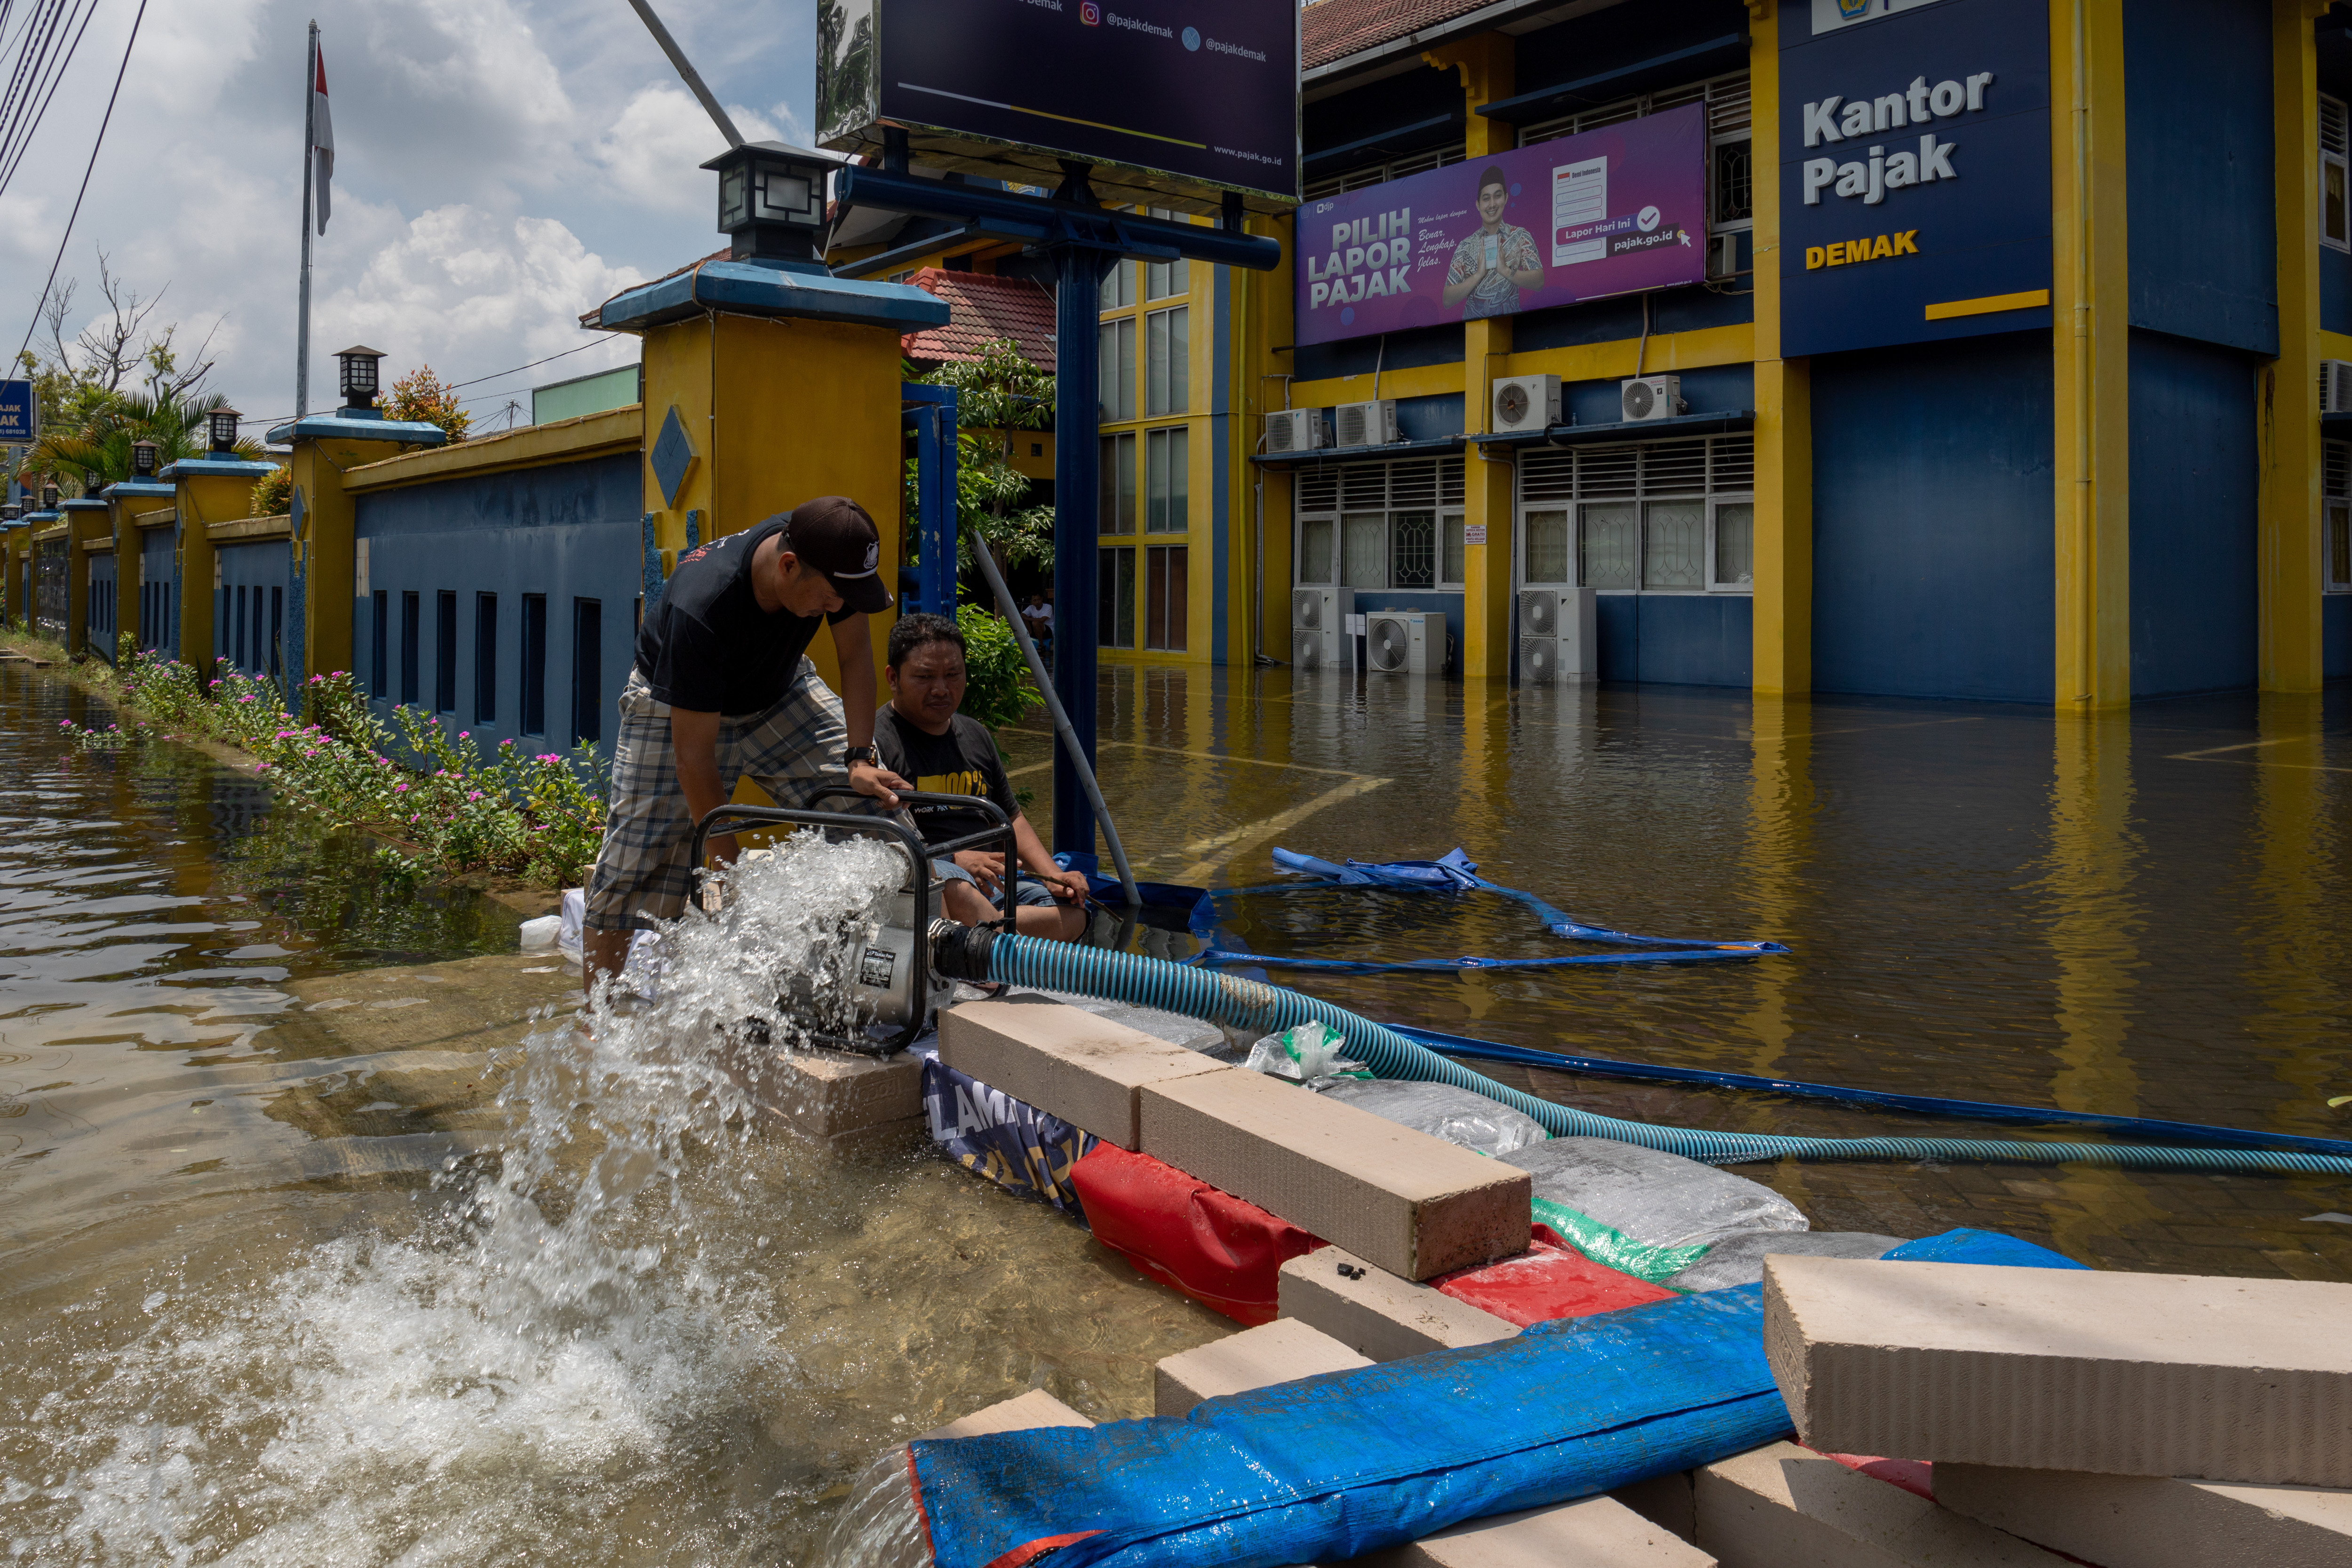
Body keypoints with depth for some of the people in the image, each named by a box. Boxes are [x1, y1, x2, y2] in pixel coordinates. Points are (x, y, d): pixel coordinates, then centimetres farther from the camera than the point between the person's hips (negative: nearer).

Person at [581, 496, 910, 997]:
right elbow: (693, 756, -34)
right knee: (636, 872, -9)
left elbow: (855, 654, -10)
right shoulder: (701, 607, -41)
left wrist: (859, 760, -21)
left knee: (875, 806, -10)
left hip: (777, 692, 5)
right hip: (677, 709, -5)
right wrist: (734, 874, -30)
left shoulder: (834, 562, -27)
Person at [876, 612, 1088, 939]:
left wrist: (1053, 875, 13)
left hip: (988, 886, 8)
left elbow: (1010, 819, 30)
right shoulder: (875, 740, -5)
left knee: (1073, 911, -15)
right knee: (956, 889, -41)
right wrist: (954, 859, -24)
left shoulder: (976, 736, 22)